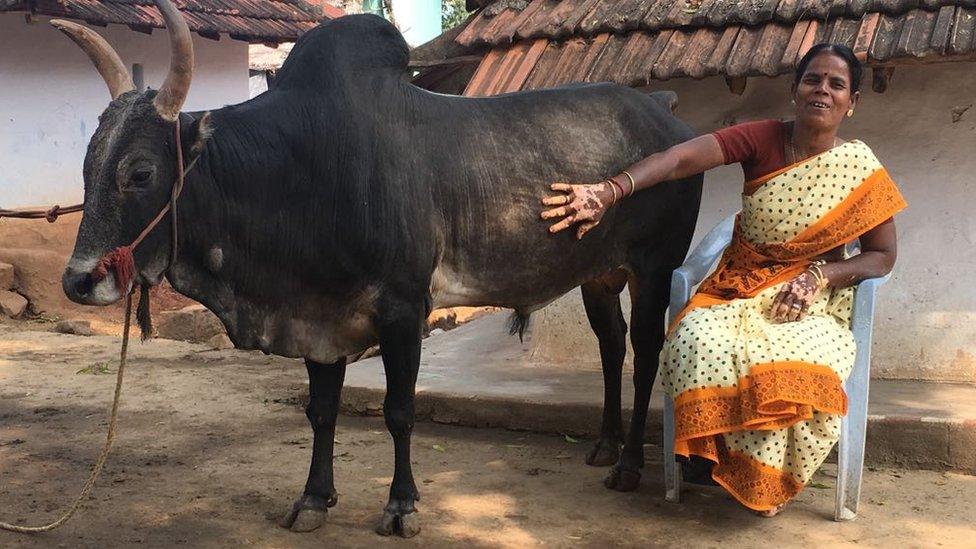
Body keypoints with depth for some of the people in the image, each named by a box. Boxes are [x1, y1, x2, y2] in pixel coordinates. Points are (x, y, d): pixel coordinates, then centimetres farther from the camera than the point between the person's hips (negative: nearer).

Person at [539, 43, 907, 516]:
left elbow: (882, 256, 4)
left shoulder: (860, 169, -1)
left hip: (813, 303, 0)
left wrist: (820, 275, -16)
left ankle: (761, 482, -6)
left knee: (794, 367, -34)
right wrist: (608, 191, -36)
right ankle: (712, 456, -6)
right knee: (698, 344, -34)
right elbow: (682, 158, -21)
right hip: (738, 290, 1)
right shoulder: (762, 139, -4)